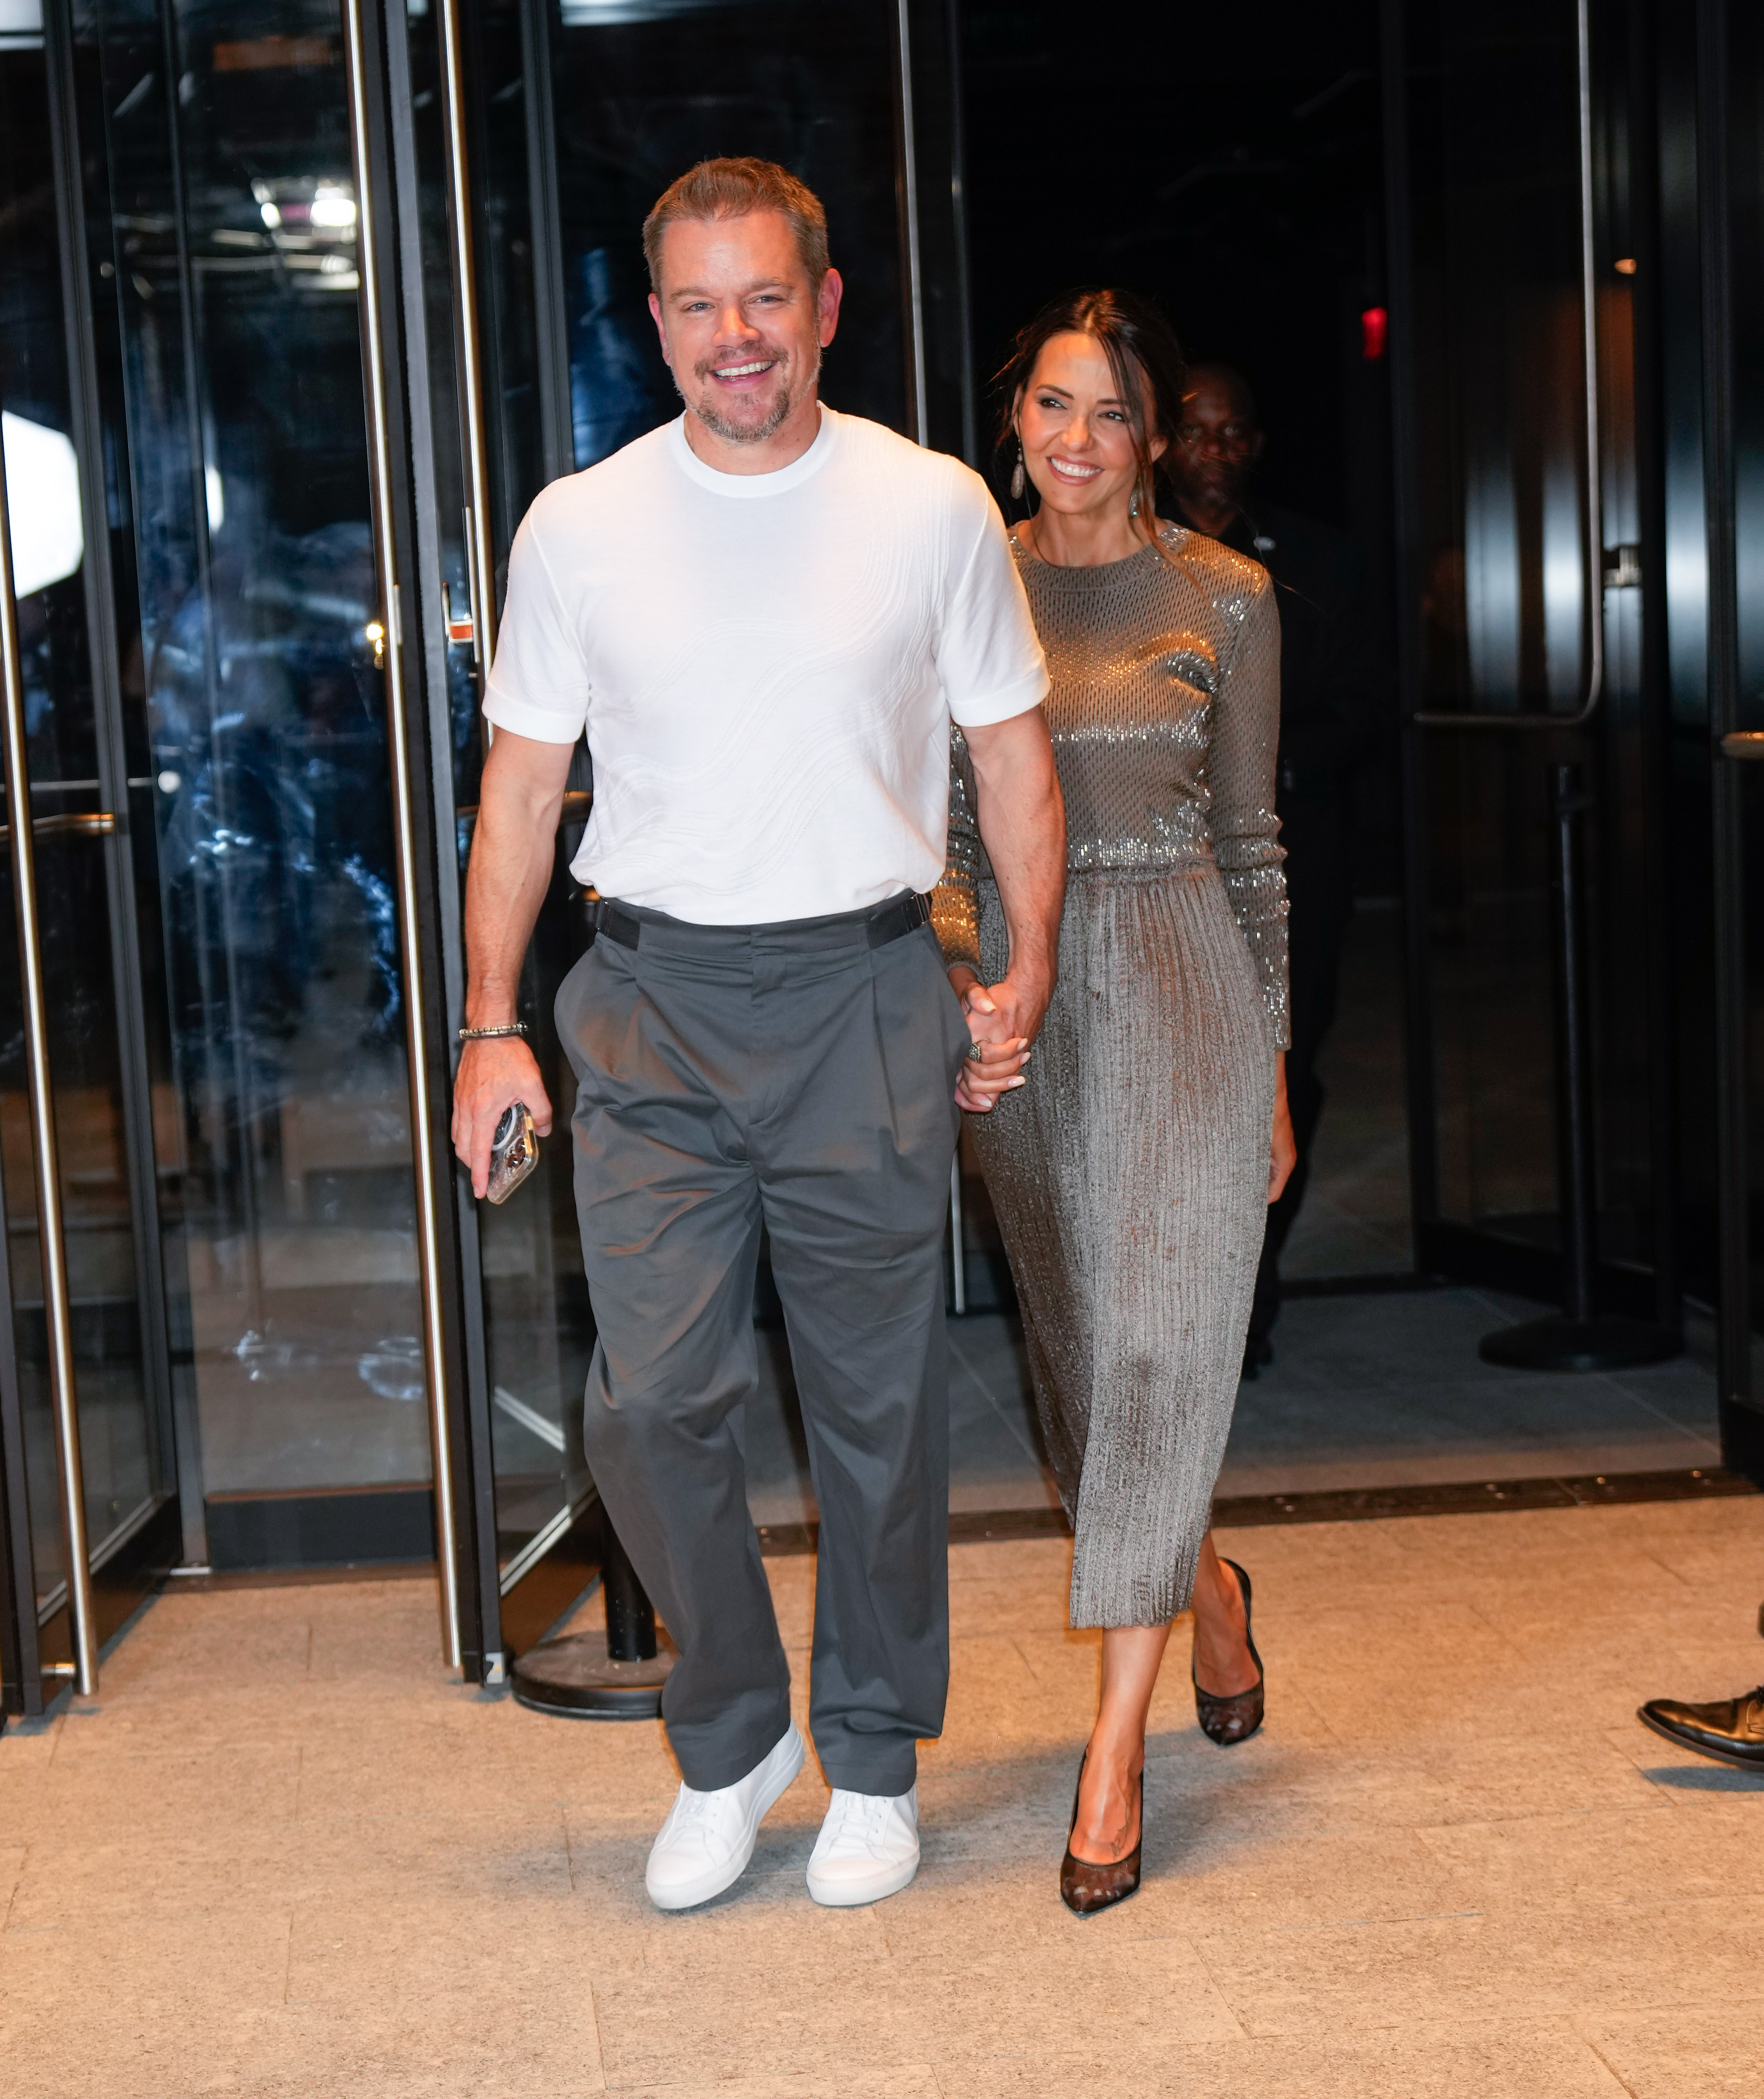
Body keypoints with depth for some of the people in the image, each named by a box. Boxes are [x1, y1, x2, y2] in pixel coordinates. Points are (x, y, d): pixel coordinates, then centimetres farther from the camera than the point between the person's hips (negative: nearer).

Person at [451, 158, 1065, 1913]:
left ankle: (873, 1759, 26)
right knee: (651, 1402, -4)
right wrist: (491, 1026, 4)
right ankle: (730, 1739, 20)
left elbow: (1013, 753, 9)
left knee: (876, 1402, 7)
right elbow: (520, 789, 8)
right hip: (652, 1003, 1)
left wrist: (1029, 974, 3)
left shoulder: (933, 510, 0)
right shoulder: (577, 530, 2)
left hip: (864, 993, 0)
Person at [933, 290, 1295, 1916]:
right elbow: (944, 829, 6)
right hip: (1023, 989, 3)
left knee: (1159, 1338, -11)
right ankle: (1203, 1583, 41)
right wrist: (965, 981, -12)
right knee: (1077, 1347, 12)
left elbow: (1252, 841, 4)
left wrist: (1272, 1070, 4)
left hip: (1182, 978, -3)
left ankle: (1115, 1750, -7)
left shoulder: (1225, 599, 0)